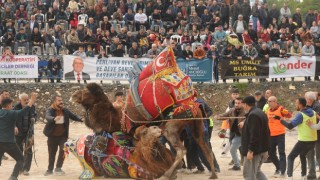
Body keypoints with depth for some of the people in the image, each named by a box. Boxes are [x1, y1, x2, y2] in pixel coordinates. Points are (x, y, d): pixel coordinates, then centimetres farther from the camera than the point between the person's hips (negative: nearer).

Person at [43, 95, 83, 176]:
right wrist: (54, 119, -55)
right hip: (52, 136, -2)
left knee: (63, 151, -13)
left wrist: (81, 119, -21)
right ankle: (50, 169, 26)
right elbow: (47, 117, -33)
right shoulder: (50, 110, -13)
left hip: (63, 136, 2)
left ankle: (58, 168, 0)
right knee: (51, 153, 9)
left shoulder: (65, 110, -1)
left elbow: (74, 116, -1)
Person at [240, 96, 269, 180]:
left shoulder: (253, 115, -19)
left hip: (255, 150, -11)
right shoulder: (260, 112, 13)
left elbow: (254, 135, -26)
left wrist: (250, 150, -25)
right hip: (263, 149, 11)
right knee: (256, 171, 22)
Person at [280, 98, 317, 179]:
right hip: (313, 140, 7)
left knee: (290, 157, 3)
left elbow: (290, 126, -17)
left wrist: (281, 121, -5)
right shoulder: (313, 113, 6)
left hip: (304, 141, -7)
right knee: (302, 155, 30)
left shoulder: (301, 115, -14)